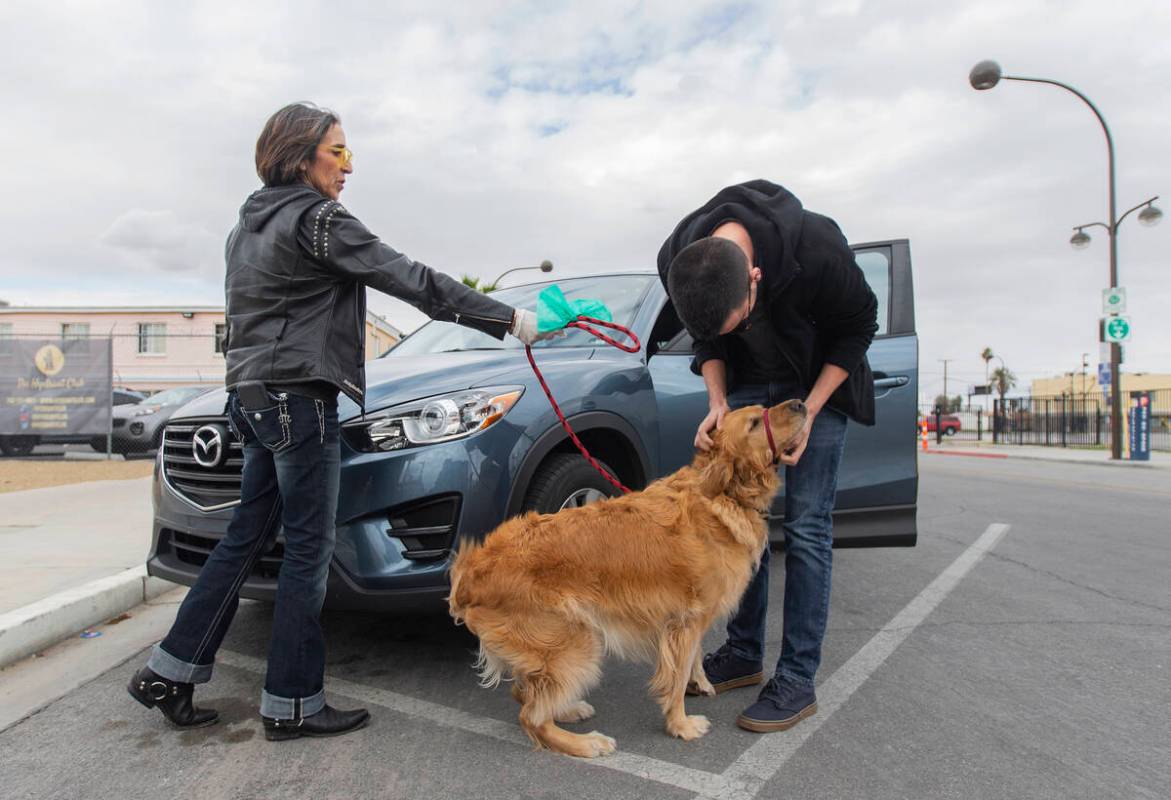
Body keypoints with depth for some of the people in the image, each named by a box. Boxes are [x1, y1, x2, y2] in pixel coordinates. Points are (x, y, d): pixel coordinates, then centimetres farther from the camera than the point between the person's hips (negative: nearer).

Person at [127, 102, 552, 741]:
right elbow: (410, 280, -15)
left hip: (253, 395, 10)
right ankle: (292, 705, 8)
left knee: (246, 536, 15)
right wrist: (507, 319, -13)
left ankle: (169, 673, 22)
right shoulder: (317, 219, -11)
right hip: (299, 399, -9)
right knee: (309, 549, -2)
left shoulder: (249, 224, 18)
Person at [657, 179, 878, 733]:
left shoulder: (818, 249, -35)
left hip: (819, 382, -4)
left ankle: (798, 680, 2)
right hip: (749, 382, 4)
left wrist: (807, 413, -20)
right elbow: (707, 340, -3)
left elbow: (858, 328, -16)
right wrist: (717, 402, -17)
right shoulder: (678, 261, -23)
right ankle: (743, 654, 18)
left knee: (806, 526, -7)